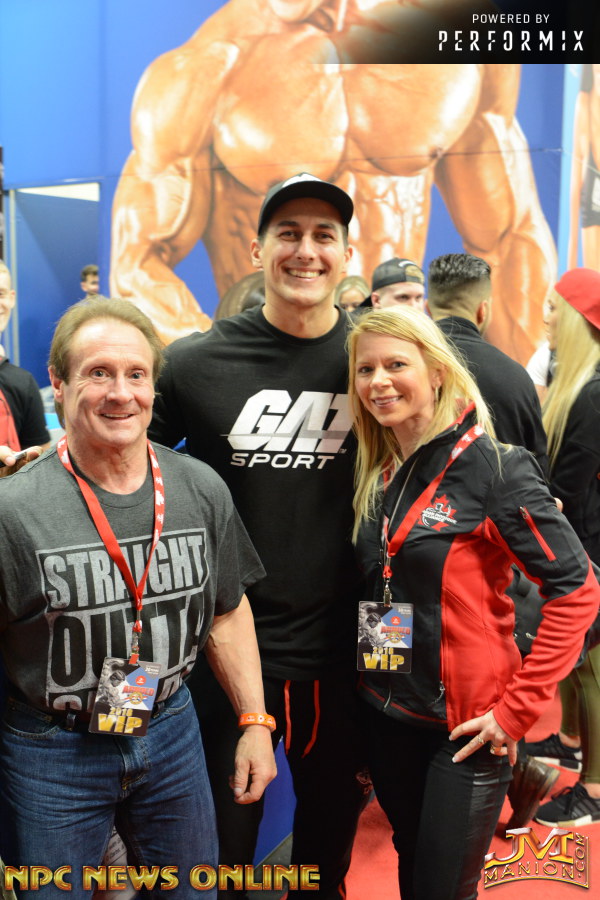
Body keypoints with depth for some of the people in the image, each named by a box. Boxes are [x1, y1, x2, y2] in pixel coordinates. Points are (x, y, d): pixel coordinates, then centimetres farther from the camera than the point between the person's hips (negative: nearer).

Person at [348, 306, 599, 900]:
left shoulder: (492, 466, -17)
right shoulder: (373, 472, 2)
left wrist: (518, 708, -18)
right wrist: (363, 683, 6)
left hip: (466, 723, -6)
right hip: (386, 714, 6)